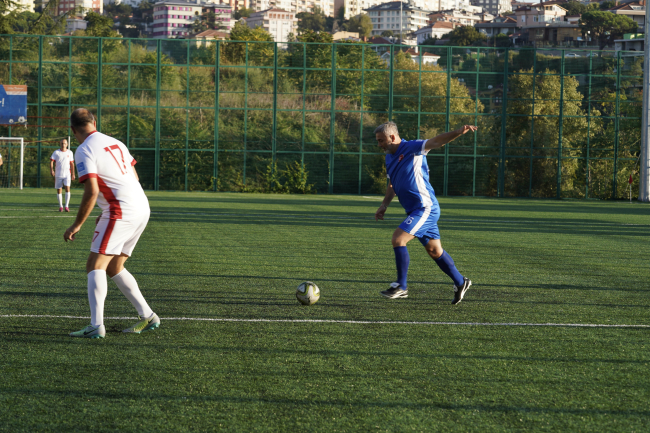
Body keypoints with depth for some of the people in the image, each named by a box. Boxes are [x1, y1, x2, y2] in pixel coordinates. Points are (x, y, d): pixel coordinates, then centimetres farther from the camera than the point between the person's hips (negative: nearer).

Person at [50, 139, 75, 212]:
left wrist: (73, 174, 12)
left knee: (67, 188, -16)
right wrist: (51, 170, -20)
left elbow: (72, 164, 14)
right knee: (58, 190, 4)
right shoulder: (56, 152, 2)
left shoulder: (70, 153, 8)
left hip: (67, 174, 0)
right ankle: (60, 206, 16)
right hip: (58, 174, 0)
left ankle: (66, 206, -14)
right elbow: (51, 161, -4)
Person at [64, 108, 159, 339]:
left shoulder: (84, 151, -9)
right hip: (142, 209, 8)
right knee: (114, 268, 17)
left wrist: (77, 225, -8)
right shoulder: (115, 143, 16)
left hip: (121, 213, -8)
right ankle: (147, 316, 17)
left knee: (95, 266, -7)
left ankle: (96, 325, -18)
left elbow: (92, 191, -17)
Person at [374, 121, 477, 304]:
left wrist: (458, 132, -38)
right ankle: (460, 282, 26)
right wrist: (384, 205, 16)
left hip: (425, 208, -9)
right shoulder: (389, 158, 14)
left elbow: (436, 142, -24)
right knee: (434, 250, 14)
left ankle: (401, 287, -7)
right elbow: (392, 185, 27)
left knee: (398, 239, -16)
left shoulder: (411, 148, -12)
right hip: (415, 210, 9)